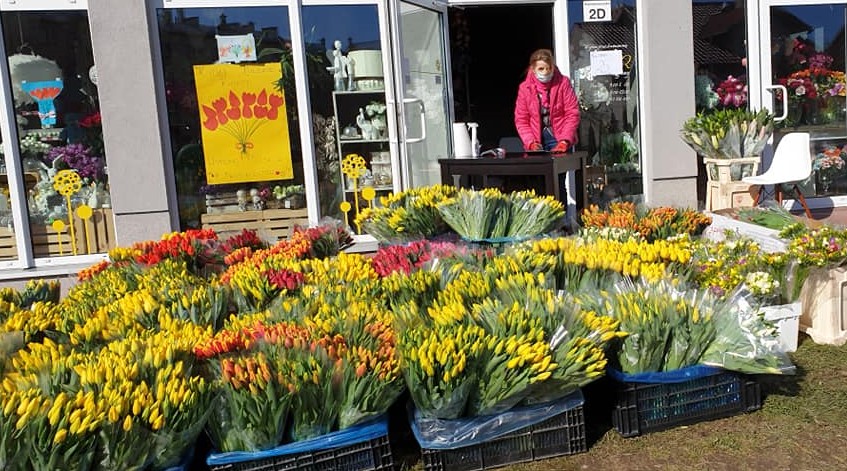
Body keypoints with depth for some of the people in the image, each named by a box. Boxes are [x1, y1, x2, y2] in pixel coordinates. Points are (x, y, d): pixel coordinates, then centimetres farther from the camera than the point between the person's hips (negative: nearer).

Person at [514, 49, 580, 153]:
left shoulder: (563, 83, -3)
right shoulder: (525, 88, -1)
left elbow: (572, 114, -6)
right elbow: (521, 120, -1)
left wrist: (564, 142, -16)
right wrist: (531, 143, -14)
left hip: (559, 138, -1)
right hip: (537, 140, 1)